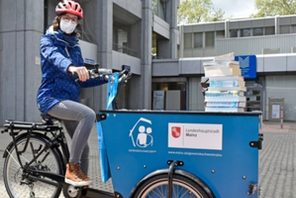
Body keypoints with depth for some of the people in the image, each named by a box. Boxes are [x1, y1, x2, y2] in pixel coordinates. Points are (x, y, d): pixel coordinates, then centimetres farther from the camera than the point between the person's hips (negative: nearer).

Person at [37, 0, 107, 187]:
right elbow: (54, 56, -27)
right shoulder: (48, 40, 0)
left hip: (70, 99, 7)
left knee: (84, 148, 5)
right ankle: (72, 168, -20)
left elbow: (81, 80, 15)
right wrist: (71, 67, -49)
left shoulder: (75, 46, 17)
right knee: (89, 114, -32)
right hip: (51, 98, -6)